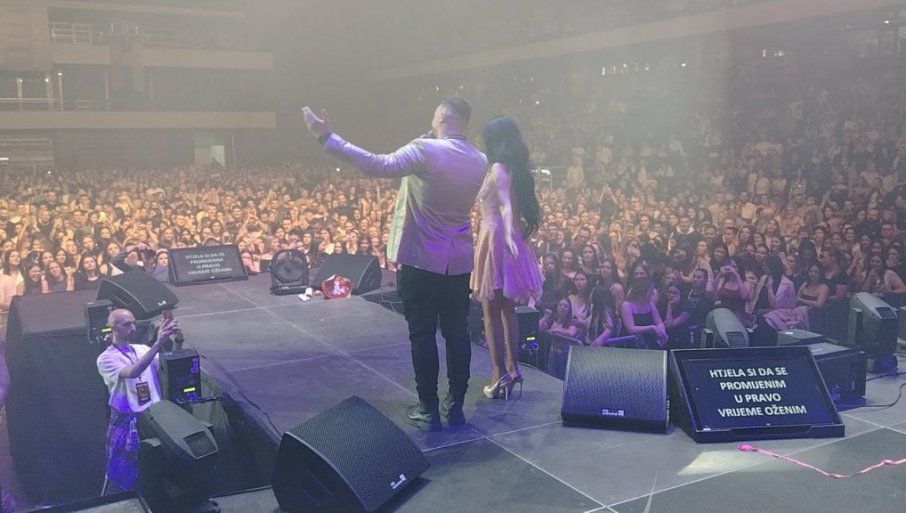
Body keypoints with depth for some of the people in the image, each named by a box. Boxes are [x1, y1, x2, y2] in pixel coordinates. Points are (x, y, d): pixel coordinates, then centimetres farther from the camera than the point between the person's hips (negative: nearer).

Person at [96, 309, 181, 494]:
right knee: (120, 474, 4)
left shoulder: (142, 349, 6)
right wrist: (158, 343, -38)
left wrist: (178, 341, -21)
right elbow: (132, 372, -30)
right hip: (126, 422, -5)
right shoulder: (106, 358, -11)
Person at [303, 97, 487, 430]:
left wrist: (326, 137, -24)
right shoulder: (479, 160, 7)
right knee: (457, 332, 10)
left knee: (422, 334, 2)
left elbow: (378, 166, -25)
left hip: (422, 257, -6)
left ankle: (428, 410, 9)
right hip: (459, 259, 6)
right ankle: (456, 406, 17)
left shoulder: (427, 150, -15)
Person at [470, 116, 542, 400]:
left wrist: (508, 235, -41)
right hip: (511, 240, 9)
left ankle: (500, 375, 0)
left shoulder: (498, 168, -12)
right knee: (507, 308, 15)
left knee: (491, 310, -2)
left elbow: (506, 206, -27)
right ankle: (512, 368, 19)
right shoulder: (515, 168, 11)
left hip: (496, 239, -9)